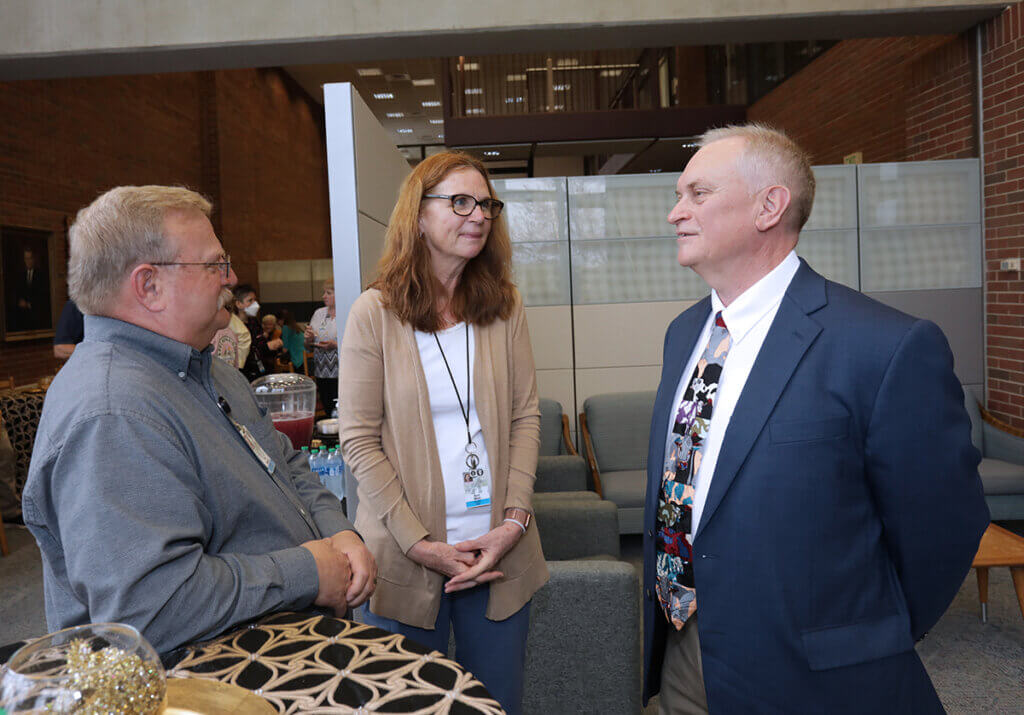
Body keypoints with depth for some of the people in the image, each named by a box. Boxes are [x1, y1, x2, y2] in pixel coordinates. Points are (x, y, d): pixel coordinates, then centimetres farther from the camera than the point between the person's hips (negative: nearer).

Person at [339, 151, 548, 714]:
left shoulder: (504, 307, 4)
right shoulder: (375, 313, -6)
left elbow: (524, 419, 3)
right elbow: (358, 440, -8)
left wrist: (515, 520, -8)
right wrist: (419, 543, -12)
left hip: (499, 549, 3)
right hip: (406, 558, -2)